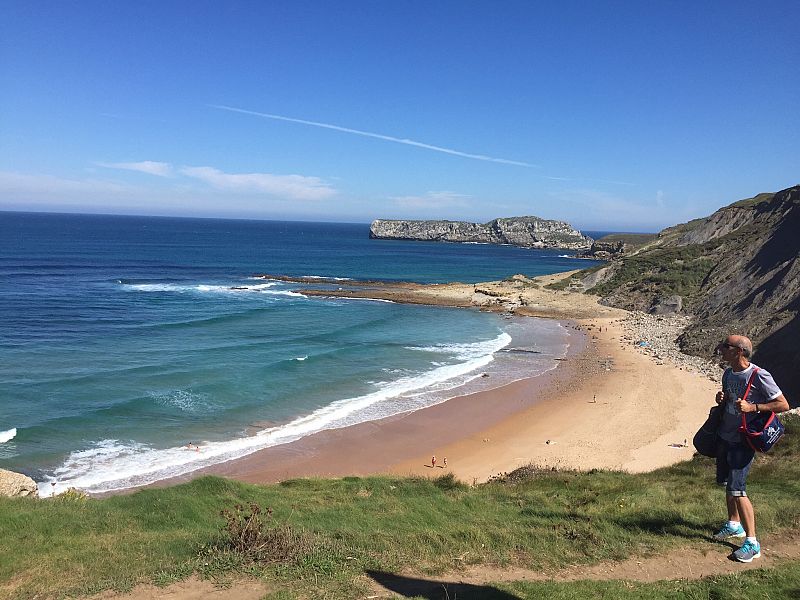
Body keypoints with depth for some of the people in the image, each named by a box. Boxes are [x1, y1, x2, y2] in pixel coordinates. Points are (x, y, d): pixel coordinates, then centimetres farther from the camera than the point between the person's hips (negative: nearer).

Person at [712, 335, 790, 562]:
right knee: (727, 482, 18)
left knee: (736, 488, -11)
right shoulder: (728, 373, 5)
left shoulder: (759, 376, -19)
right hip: (725, 437, 8)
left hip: (743, 441, -8)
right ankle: (734, 525, 38)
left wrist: (753, 407, -26)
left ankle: (752, 542, -2)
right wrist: (721, 399, -3)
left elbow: (783, 405, -16)